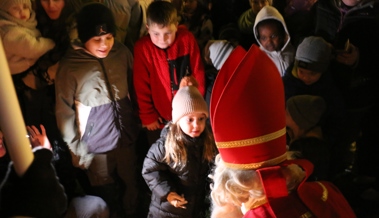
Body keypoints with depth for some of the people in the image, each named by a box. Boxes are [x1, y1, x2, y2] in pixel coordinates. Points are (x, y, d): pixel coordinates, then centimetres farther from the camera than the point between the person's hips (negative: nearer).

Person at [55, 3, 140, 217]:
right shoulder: (70, 65, -16)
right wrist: (77, 149, -5)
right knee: (106, 196, 18)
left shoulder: (122, 53, -9)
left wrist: (136, 124, 12)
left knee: (131, 188, 21)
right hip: (96, 147, -2)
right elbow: (64, 112, -9)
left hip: (127, 139, 3)